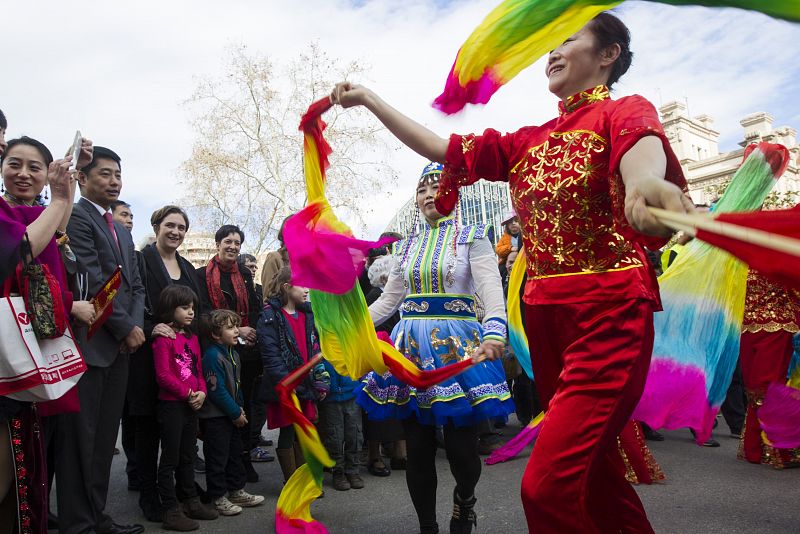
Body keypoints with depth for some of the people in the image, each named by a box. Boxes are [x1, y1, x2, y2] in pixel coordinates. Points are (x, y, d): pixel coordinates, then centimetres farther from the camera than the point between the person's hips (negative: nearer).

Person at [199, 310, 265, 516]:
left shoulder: (233, 354, 9)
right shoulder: (212, 356, -21)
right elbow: (217, 390, -23)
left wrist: (240, 408, 7)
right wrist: (236, 413, -17)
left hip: (232, 415, 9)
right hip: (215, 416, -9)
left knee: (235, 453, 17)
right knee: (218, 457, 3)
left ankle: (236, 491, 29)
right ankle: (218, 497, 15)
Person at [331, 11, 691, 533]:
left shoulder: (625, 111, 1)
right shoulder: (531, 142, 18)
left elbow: (641, 149, -23)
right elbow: (440, 147, 18)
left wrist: (644, 183, -47)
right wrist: (369, 97, 18)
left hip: (608, 314, -7)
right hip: (544, 317, 7)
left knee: (548, 485, -16)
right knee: (592, 470, 15)